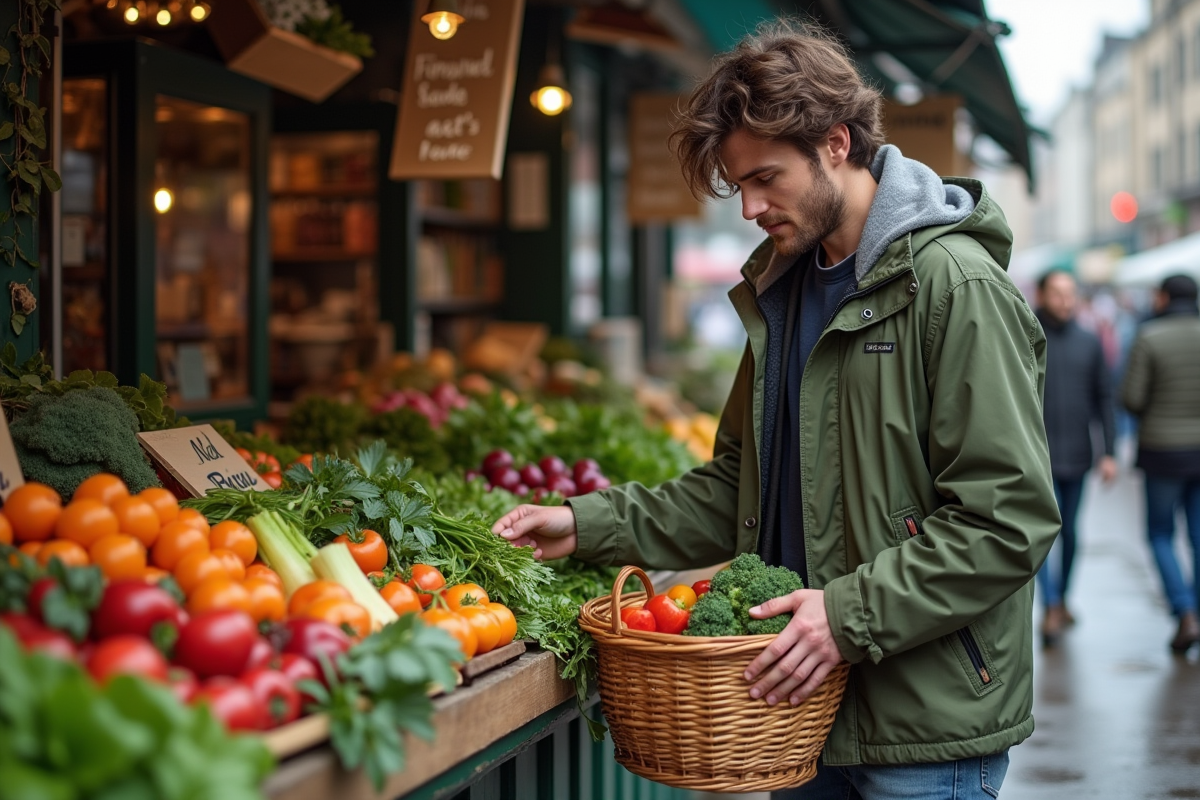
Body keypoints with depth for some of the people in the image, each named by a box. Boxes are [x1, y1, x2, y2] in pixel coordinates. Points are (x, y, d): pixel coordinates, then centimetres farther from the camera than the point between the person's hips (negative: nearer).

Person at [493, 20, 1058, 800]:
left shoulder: (955, 284, -14)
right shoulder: (783, 290, 12)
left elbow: (1007, 518, -18)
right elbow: (740, 487, 16)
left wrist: (854, 614, -23)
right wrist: (592, 524, 4)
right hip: (807, 702, 7)